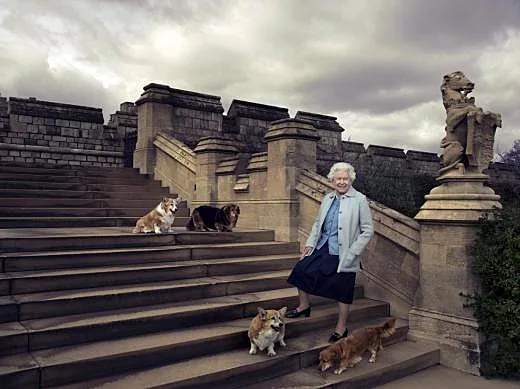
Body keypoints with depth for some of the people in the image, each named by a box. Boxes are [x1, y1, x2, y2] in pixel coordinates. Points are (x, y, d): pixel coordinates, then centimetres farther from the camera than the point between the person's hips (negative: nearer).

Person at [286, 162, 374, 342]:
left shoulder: (359, 200, -9)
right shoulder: (328, 198, 8)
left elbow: (367, 230, -8)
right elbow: (318, 223, 16)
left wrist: (352, 253, -14)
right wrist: (310, 244, 6)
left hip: (343, 254, -5)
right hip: (322, 248, 5)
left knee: (342, 290, 5)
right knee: (301, 270, -2)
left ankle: (341, 328, 24)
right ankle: (304, 306, 21)